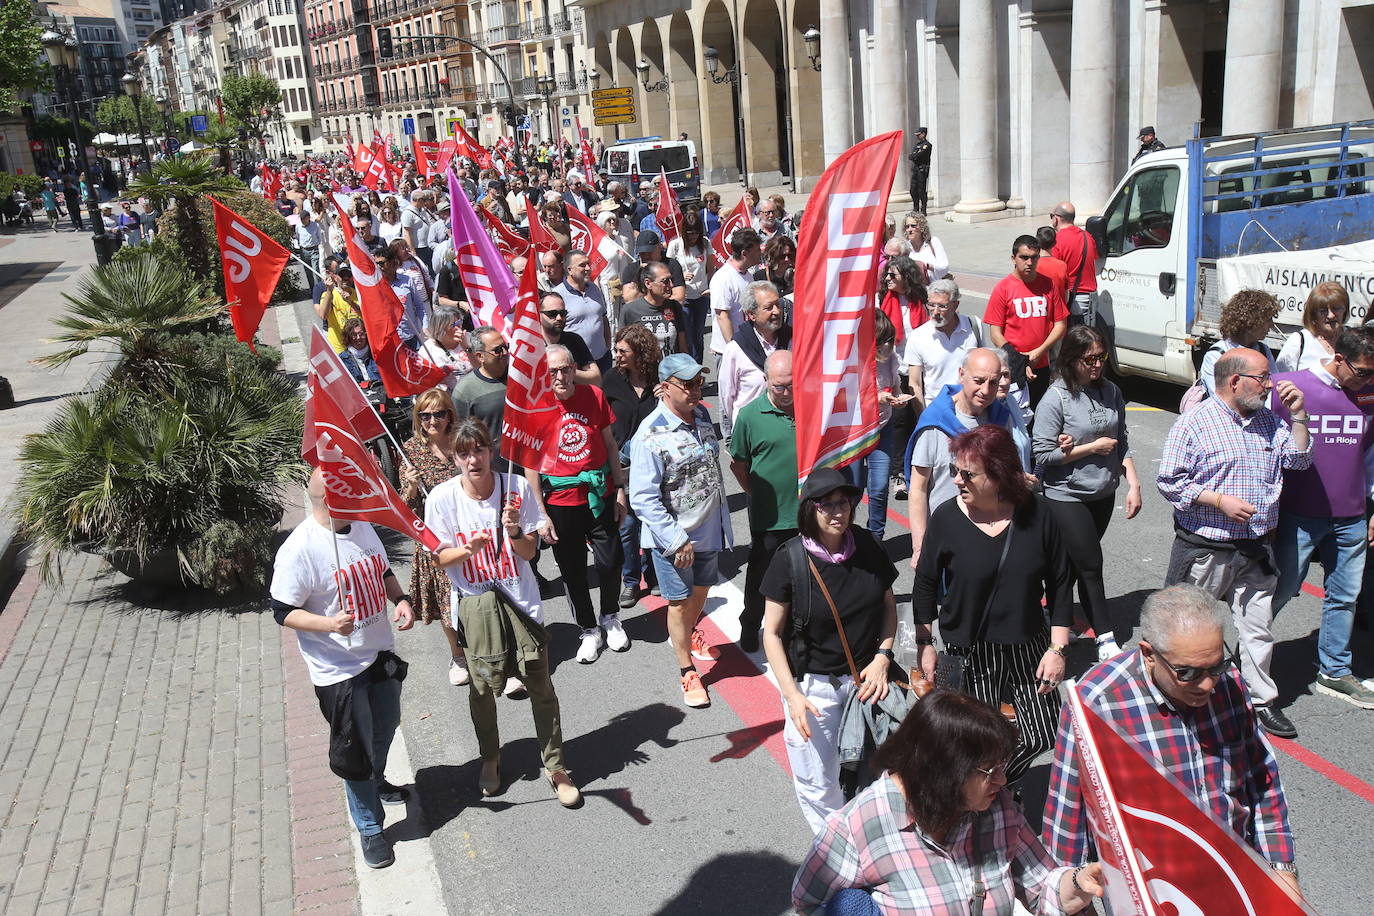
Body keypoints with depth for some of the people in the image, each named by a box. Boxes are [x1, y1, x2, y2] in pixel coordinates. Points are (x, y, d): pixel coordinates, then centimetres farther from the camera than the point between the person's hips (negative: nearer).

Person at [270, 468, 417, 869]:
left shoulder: (361, 527, -1)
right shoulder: (299, 548, -24)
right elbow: (283, 612, -17)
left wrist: (402, 600, -5)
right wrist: (328, 623, -33)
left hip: (382, 654, 7)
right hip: (340, 670, -7)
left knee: (385, 729, 26)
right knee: (357, 749, 5)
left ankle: (376, 782, 55)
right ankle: (369, 828, 25)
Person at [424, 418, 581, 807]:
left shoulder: (516, 487, -9)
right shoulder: (442, 498, -10)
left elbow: (529, 553, -3)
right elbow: (440, 557, -2)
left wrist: (514, 532, -24)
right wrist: (467, 550, -23)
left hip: (519, 599, 0)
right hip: (472, 601, 0)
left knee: (539, 682, 0)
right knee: (482, 685, 12)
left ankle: (555, 766, 18)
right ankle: (489, 760, 38)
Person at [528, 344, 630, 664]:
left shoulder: (593, 396, -3)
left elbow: (609, 444, 6)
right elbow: (531, 462, -5)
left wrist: (620, 489, 5)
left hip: (599, 494, 1)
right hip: (560, 501, -1)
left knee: (611, 560, 7)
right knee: (572, 569, 10)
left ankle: (610, 617, 35)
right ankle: (589, 631, 29)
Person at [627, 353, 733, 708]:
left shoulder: (702, 414, 0)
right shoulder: (651, 435, -23)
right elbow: (643, 499, -23)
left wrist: (721, 523, 16)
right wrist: (677, 541, -22)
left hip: (708, 528, 7)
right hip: (673, 536, -7)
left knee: (701, 589, 24)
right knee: (679, 601, 8)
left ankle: (688, 635, 53)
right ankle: (687, 671, 25)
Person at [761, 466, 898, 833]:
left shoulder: (866, 546, -2)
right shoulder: (790, 559, -13)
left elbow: (889, 605, 10)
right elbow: (772, 633, -8)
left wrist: (882, 658, -5)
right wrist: (792, 696, -15)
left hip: (866, 679, 3)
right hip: (813, 684, -3)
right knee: (819, 784, 5)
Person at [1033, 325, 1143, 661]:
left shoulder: (1111, 391, 3)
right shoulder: (1056, 399, -16)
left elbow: (1122, 443, 11)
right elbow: (1042, 455, -19)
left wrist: (1133, 484, 4)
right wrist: (1093, 447, -15)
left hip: (1103, 494, 6)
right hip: (1067, 496, -6)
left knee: (1075, 563, 15)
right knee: (1090, 565, -3)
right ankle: (1106, 638, 6)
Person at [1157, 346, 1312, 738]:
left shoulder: (1268, 420, 8)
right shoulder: (1194, 422, -12)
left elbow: (1298, 460, 11)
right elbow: (1169, 482, -13)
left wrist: (1298, 415, 1)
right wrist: (1221, 501, -19)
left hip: (1256, 548, 5)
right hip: (1204, 548, -5)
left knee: (1259, 627, 12)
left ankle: (1262, 701, 27)